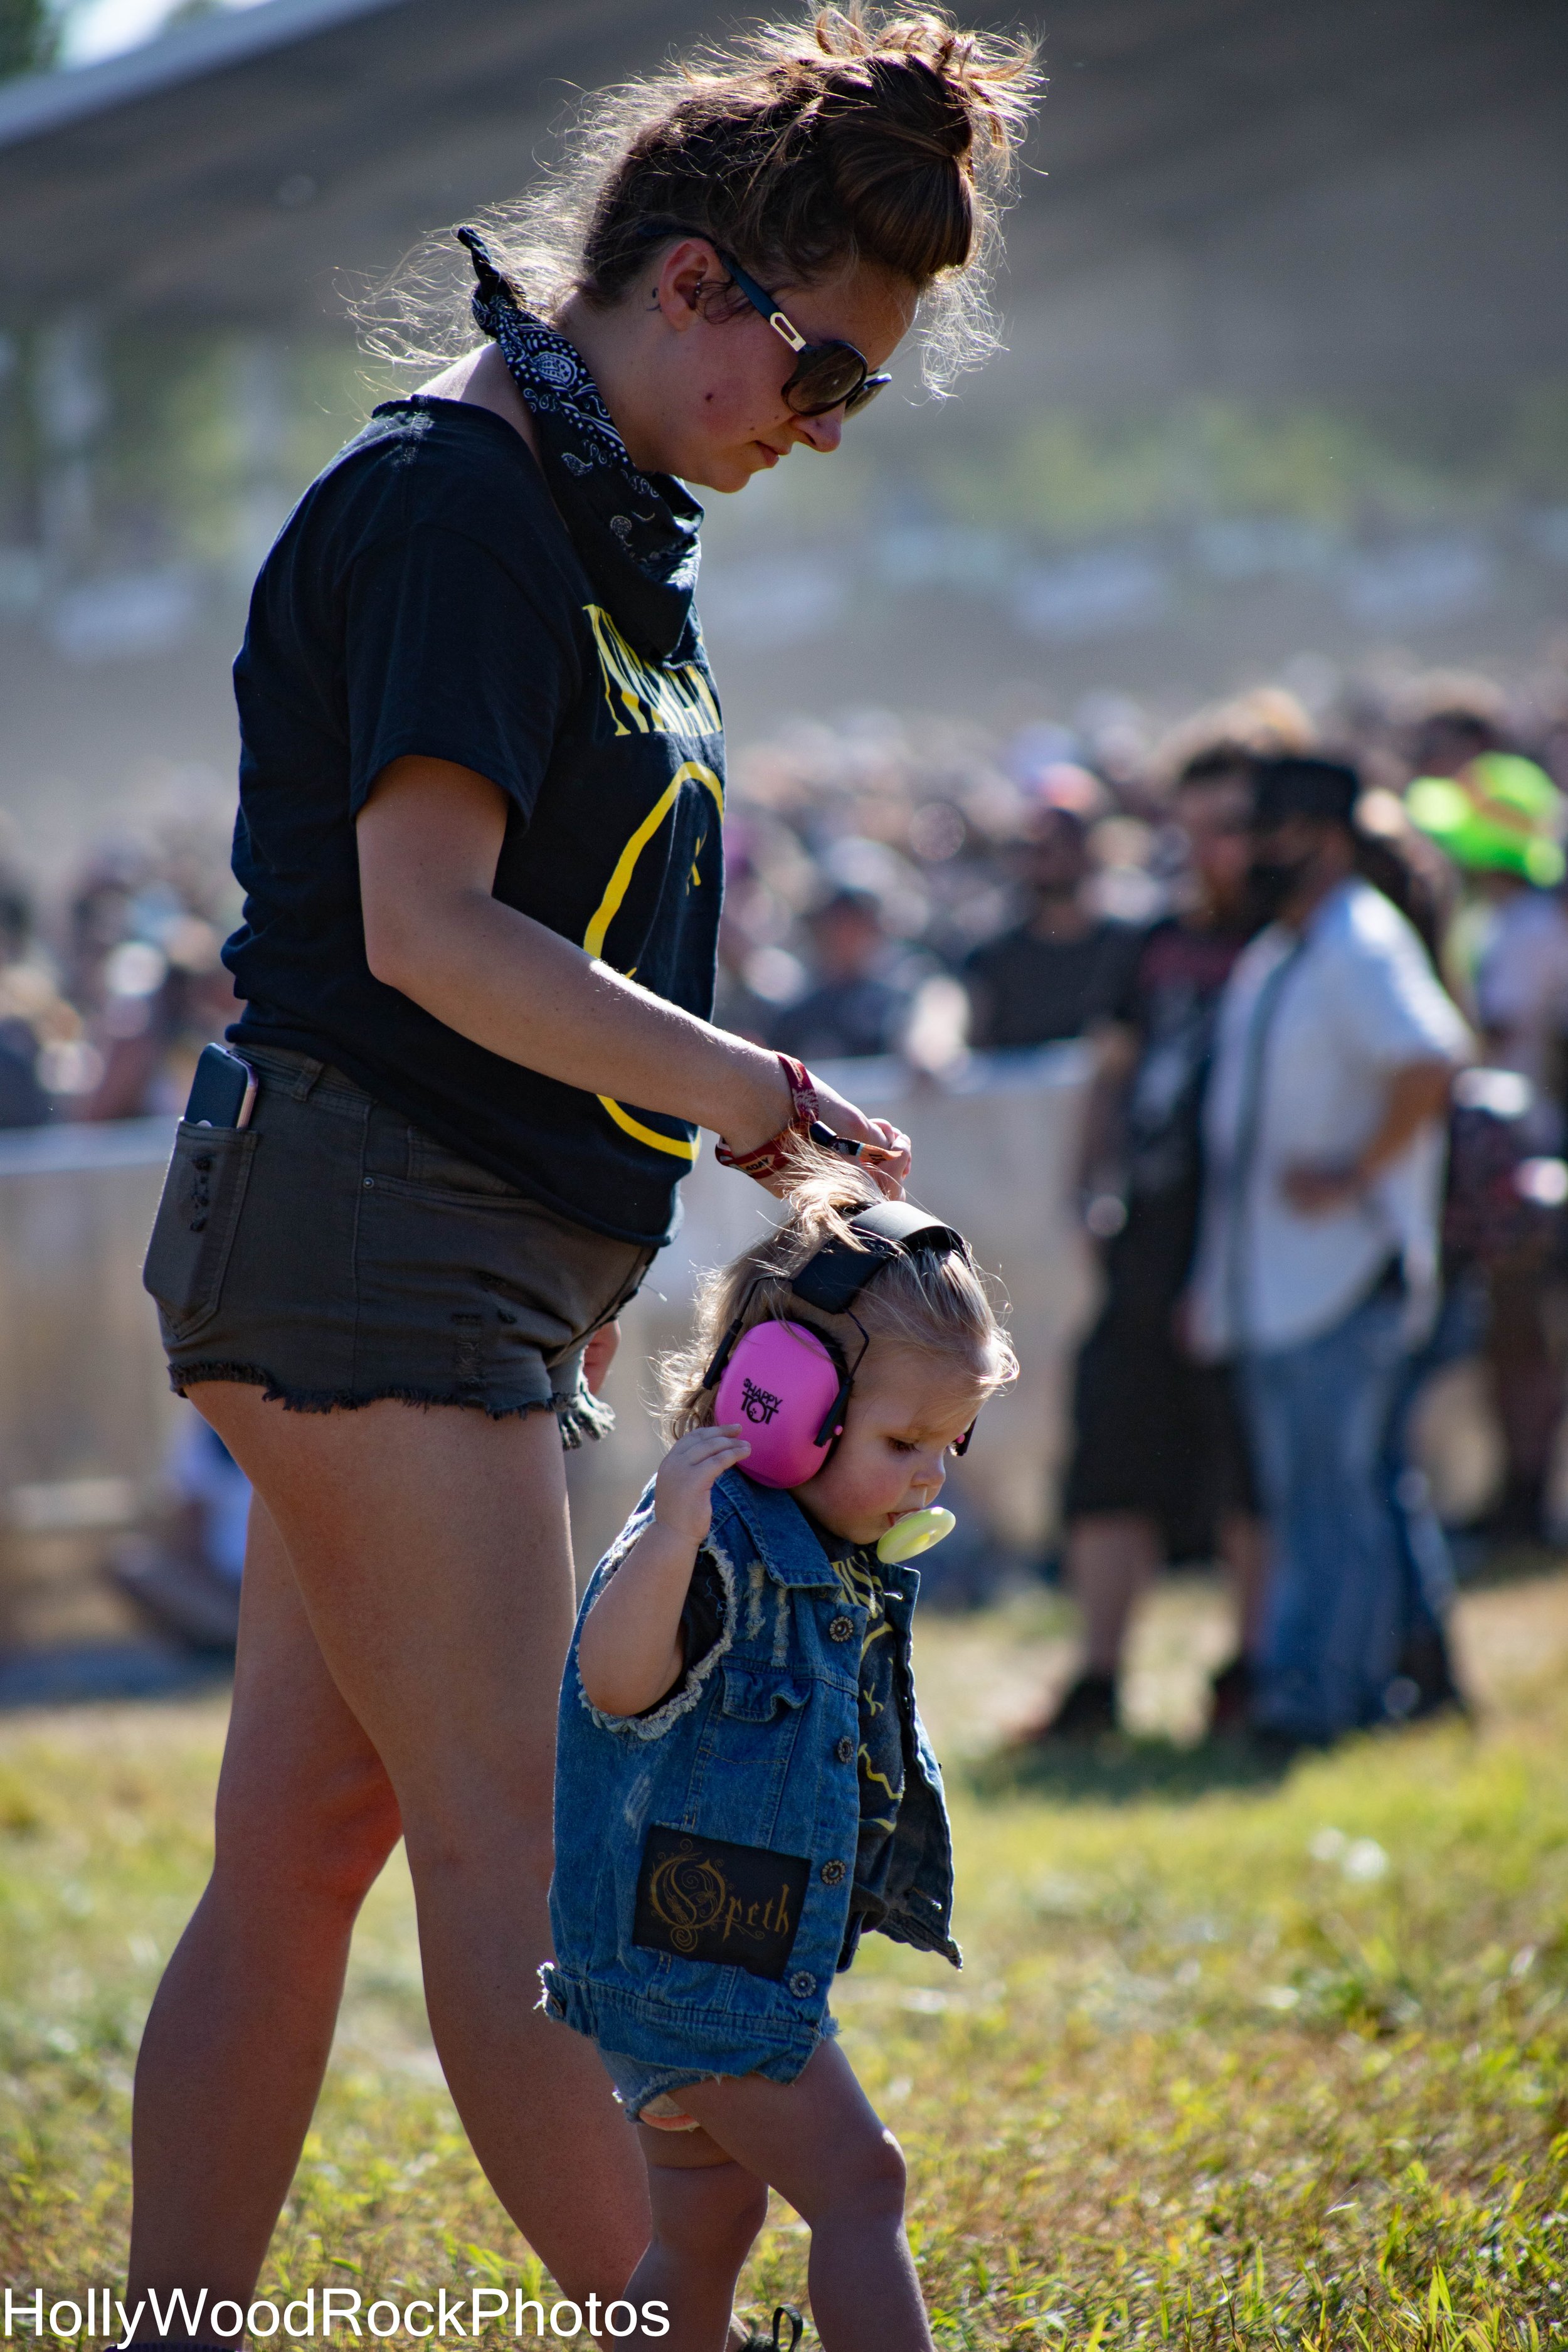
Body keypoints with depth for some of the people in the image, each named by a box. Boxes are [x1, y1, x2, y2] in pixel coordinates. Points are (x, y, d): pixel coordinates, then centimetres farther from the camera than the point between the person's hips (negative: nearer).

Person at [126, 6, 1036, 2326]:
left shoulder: (590, 516, 19)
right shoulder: (459, 496, -13)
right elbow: (425, 928, -21)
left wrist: (580, 1260, 25)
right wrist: (750, 1092, -25)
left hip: (471, 1249, 10)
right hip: (372, 1239, -10)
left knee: (304, 1846, 9)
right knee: (517, 1851, -10)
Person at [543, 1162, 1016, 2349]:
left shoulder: (839, 1569, 13)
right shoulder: (722, 1553, -19)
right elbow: (620, 1683, -36)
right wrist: (665, 1546, -51)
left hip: (750, 1959, 10)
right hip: (682, 1955, -10)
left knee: (706, 2222, 13)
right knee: (859, 2185, -12)